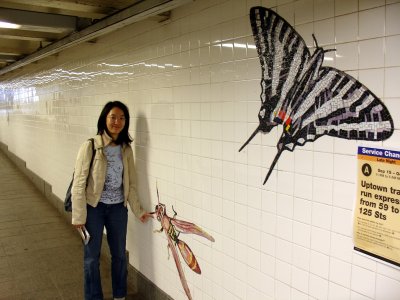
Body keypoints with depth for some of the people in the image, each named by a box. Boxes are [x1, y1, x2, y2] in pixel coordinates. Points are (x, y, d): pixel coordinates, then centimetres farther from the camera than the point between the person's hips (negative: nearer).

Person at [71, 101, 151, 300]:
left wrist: (138, 210, 4)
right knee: (92, 257, 10)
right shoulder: (90, 147, -14)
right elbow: (79, 183, -12)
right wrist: (79, 216, -13)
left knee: (119, 254, 17)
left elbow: (130, 183, 5)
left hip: (118, 208, 4)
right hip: (94, 208, -4)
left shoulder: (126, 149, 0)